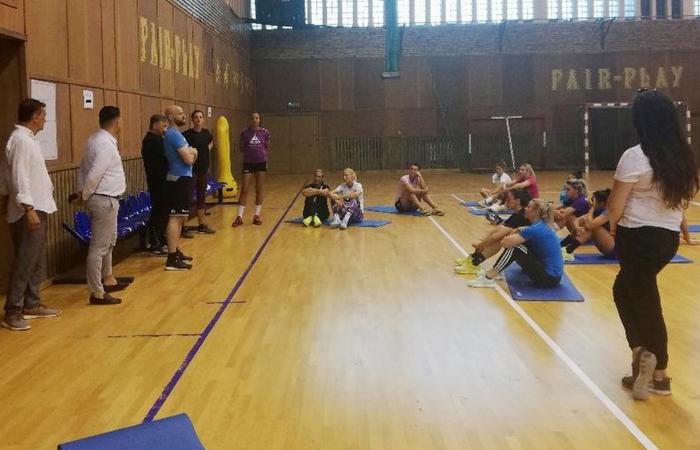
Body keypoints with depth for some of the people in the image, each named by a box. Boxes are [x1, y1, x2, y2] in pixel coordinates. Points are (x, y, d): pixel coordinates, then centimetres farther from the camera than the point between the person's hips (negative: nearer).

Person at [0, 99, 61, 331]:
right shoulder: (21, 140, -17)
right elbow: (19, 177, -23)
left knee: (37, 261, 16)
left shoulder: (25, 138, 14)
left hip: (36, 209, 11)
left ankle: (31, 305, 26)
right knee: (24, 262, -8)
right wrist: (29, 209, -27)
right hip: (30, 211, -11)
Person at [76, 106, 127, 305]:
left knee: (108, 242, 24)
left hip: (103, 198, 11)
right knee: (99, 247, -6)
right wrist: (84, 195, -9)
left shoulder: (97, 139, 11)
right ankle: (97, 293, -1)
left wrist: (81, 191, 11)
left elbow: (84, 167, 14)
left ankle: (108, 280, 38)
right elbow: (94, 174, -23)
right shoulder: (106, 144, -20)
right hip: (104, 200, -11)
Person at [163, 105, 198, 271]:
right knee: (176, 217, -12)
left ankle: (176, 252, 25)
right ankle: (172, 258, -14)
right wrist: (192, 153, 1)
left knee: (179, 217, 17)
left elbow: (186, 156, 19)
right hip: (180, 179, -11)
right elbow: (189, 159, -20)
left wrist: (191, 153, -1)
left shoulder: (174, 134, 17)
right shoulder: (174, 134, -16)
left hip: (181, 178, 11)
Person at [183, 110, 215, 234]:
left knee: (202, 196, 14)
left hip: (204, 168, 7)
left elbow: (211, 141, 29)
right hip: (191, 169, -6)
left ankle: (202, 224, 23)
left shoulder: (206, 132, 8)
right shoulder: (187, 134, -11)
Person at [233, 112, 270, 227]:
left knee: (259, 190, 6)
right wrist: (248, 151, -7)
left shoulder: (265, 133, 0)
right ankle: (239, 216, -1)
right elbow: (241, 148, 9)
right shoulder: (245, 133, -1)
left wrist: (265, 156, -2)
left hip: (261, 163, 1)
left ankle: (257, 215, 16)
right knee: (244, 190, -4)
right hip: (248, 163, -1)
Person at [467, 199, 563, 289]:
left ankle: (488, 278, -7)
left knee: (513, 248, -14)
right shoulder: (543, 225, 9)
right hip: (552, 273, 9)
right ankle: (493, 272, 20)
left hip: (549, 278, -9)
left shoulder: (536, 229, -19)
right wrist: (518, 231, 3)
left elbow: (504, 242, -19)